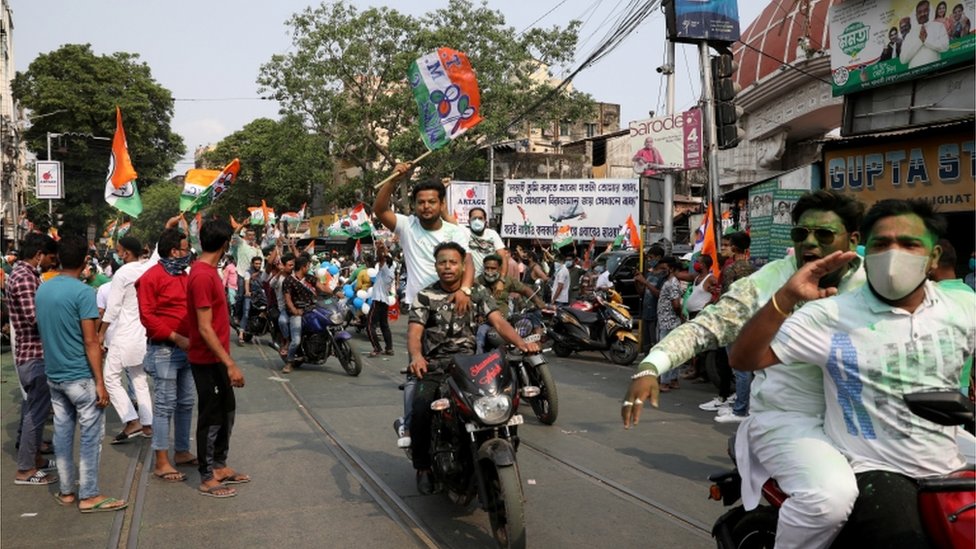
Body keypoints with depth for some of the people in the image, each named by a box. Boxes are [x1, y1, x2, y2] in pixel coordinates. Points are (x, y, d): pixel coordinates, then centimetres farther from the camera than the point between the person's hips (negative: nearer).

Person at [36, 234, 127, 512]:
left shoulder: (42, 290, 6)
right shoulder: (83, 292, -17)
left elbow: (43, 331, 15)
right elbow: (90, 341, -17)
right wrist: (100, 382, -14)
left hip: (54, 375, 7)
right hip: (80, 376, -7)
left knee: (62, 433, 13)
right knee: (91, 435, 1)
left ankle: (66, 491, 22)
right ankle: (88, 496, 5)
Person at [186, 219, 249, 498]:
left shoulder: (207, 271, 8)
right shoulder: (202, 276, -23)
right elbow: (205, 328, -25)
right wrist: (230, 364, -24)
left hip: (217, 358, 10)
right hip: (208, 360, -10)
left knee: (226, 411, 18)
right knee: (211, 417, 2)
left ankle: (219, 466, 31)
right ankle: (207, 478, 14)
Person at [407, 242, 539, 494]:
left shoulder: (478, 293, 10)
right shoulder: (425, 296, 6)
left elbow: (499, 322, -2)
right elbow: (414, 331, -7)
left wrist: (521, 343, -23)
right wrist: (416, 356, -31)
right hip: (434, 364, -1)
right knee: (421, 409, -28)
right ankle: (423, 467, -5)